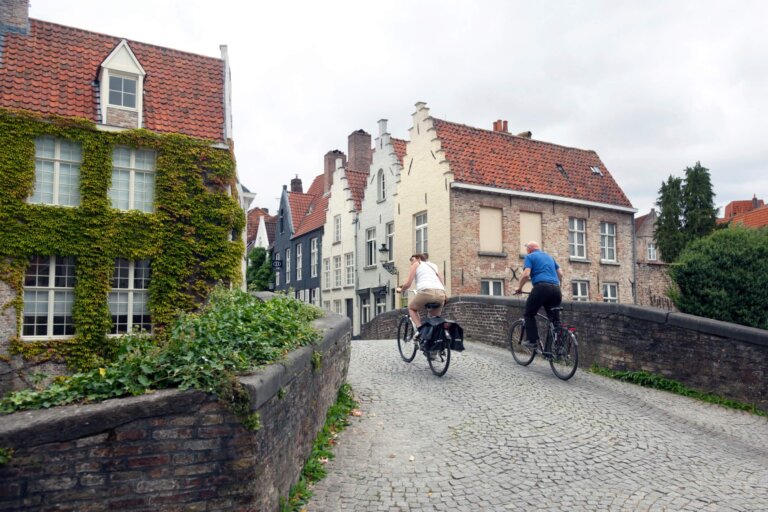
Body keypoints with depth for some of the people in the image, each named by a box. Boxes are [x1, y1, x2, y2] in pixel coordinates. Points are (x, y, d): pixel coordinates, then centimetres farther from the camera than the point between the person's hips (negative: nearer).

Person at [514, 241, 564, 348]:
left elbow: (526, 275, -6)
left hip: (541, 287, -5)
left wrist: (519, 288, 6)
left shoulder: (530, 257, 8)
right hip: (555, 289, 5)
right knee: (555, 319, 12)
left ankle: (532, 340, 3)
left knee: (529, 314, 11)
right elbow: (560, 273, 20)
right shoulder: (549, 257, 26)